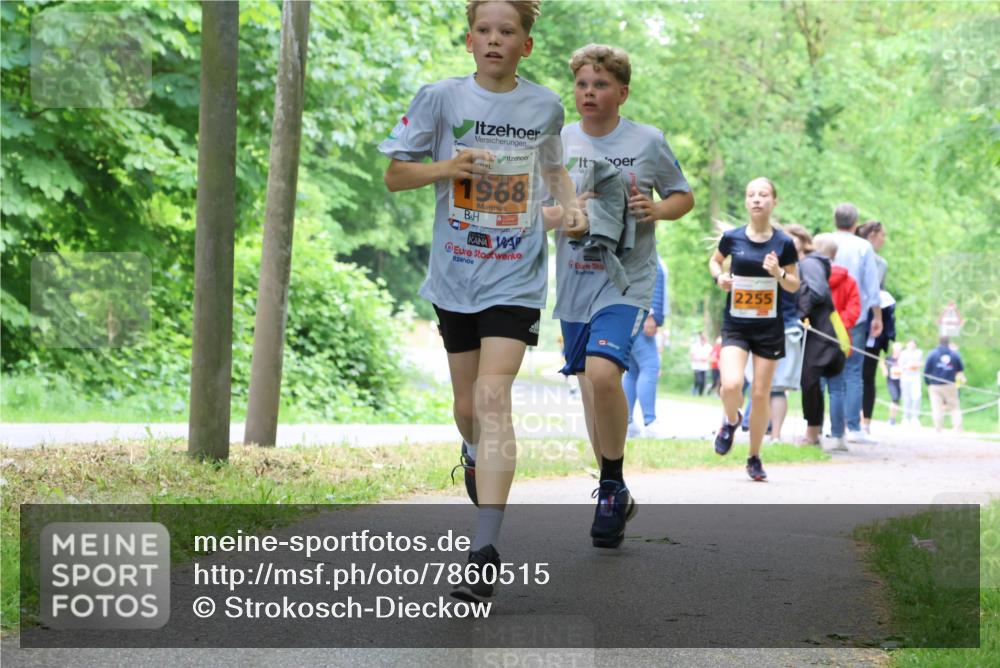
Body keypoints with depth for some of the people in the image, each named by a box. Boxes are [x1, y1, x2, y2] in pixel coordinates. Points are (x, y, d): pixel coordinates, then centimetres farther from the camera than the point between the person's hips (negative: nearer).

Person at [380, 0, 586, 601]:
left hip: (515, 276, -1)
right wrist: (448, 167, -16)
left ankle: (485, 551, -22)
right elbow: (395, 173, 1)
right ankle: (475, 456, 52)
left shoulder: (545, 105, 3)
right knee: (468, 402, 13)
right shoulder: (441, 98, -2)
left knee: (493, 398, -16)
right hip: (455, 274, 2)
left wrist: (572, 206, 4)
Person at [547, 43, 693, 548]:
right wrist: (563, 213, -12)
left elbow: (684, 196, 11)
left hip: (626, 282, -4)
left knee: (602, 372, -24)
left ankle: (613, 485, -7)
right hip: (574, 284, 4)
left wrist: (657, 210, -11)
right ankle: (613, 494, 26)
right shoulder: (560, 142, 5)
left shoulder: (648, 142, 0)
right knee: (589, 387, 10)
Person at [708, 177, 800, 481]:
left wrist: (779, 273, -16)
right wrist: (719, 277, -4)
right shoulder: (732, 238, -2)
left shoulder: (784, 243, -3)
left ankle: (754, 458, 23)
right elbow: (715, 261, 17)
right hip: (735, 325, 0)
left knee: (761, 395, 4)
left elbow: (795, 285, 5)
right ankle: (730, 421, 15)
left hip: (769, 328, 0)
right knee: (731, 385, -21)